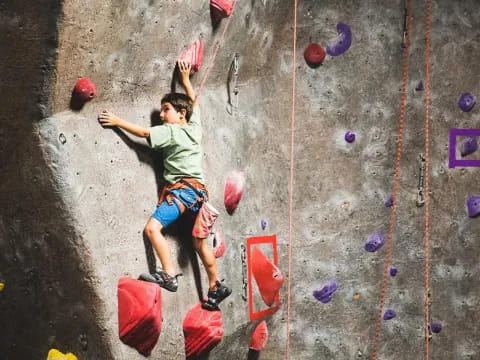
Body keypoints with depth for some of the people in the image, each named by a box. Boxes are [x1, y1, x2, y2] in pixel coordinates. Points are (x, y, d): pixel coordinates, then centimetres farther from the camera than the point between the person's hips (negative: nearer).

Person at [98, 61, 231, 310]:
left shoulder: (170, 131, -6)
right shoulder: (195, 127, 13)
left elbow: (143, 132, -8)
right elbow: (194, 102, 29)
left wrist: (116, 121, -3)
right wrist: (186, 80, 37)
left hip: (181, 189, -8)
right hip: (198, 190, 8)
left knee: (152, 227, -17)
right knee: (199, 243, 16)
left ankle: (169, 276, -24)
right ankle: (216, 287, 25)